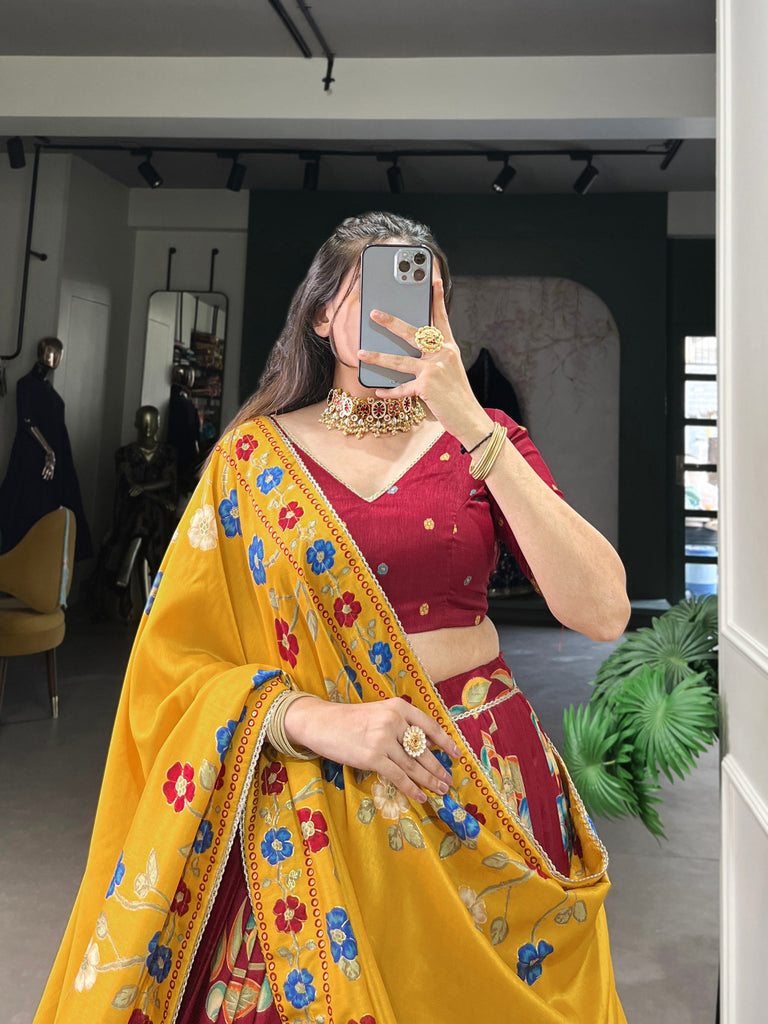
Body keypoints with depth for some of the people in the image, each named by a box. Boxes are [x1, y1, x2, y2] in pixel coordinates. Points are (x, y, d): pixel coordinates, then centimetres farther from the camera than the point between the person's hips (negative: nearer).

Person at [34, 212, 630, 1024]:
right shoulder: (254, 454, 0)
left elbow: (602, 613, -15)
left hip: (477, 778, 1)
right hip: (310, 797, 0)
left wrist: (473, 426, -20)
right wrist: (315, 720, -19)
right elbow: (175, 658, -2)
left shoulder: (480, 438, -1)